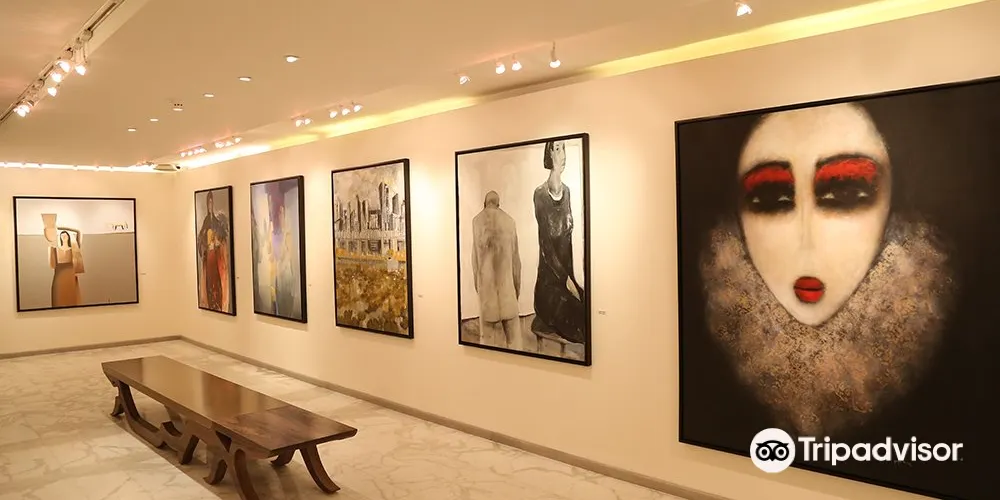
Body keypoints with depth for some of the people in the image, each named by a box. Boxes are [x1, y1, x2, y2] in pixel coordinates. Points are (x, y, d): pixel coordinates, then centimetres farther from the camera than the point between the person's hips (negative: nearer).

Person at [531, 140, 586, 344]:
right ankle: (544, 322, 3)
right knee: (579, 320, -19)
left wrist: (571, 277, 4)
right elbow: (546, 245, -15)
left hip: (567, 273, 6)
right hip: (549, 280, -6)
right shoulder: (540, 194, -12)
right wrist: (565, 279, -16)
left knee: (589, 310, -11)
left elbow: (569, 235, 11)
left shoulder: (566, 191, 8)